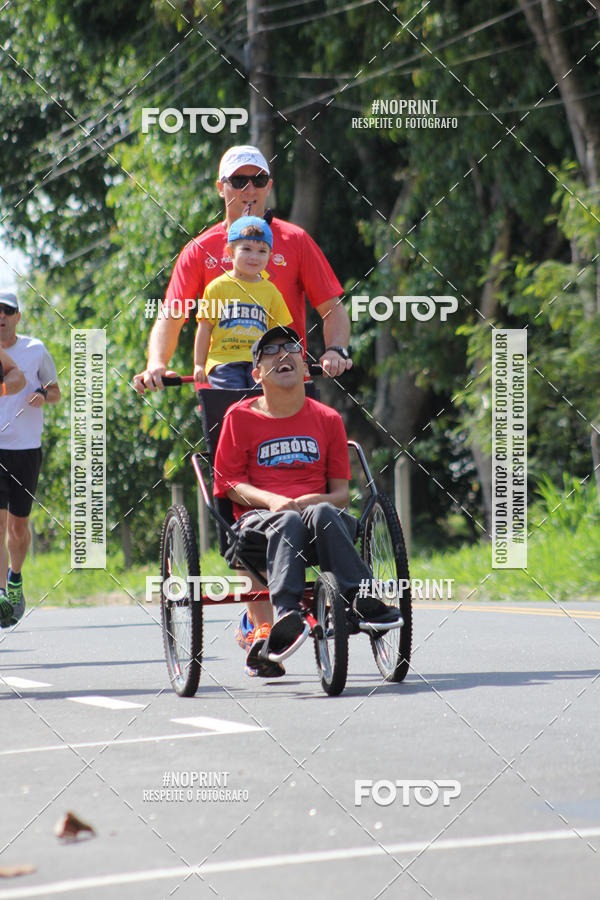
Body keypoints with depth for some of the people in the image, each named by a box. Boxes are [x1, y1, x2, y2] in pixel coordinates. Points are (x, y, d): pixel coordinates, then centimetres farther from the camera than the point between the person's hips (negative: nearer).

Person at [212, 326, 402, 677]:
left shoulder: (327, 419, 15)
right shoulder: (241, 417, 10)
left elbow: (342, 492, 12)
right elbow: (229, 482, 6)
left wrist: (313, 499, -12)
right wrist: (271, 500, -13)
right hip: (260, 517, -1)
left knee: (323, 514, -36)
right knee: (288, 522, -38)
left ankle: (360, 600, -49)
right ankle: (286, 613, -58)